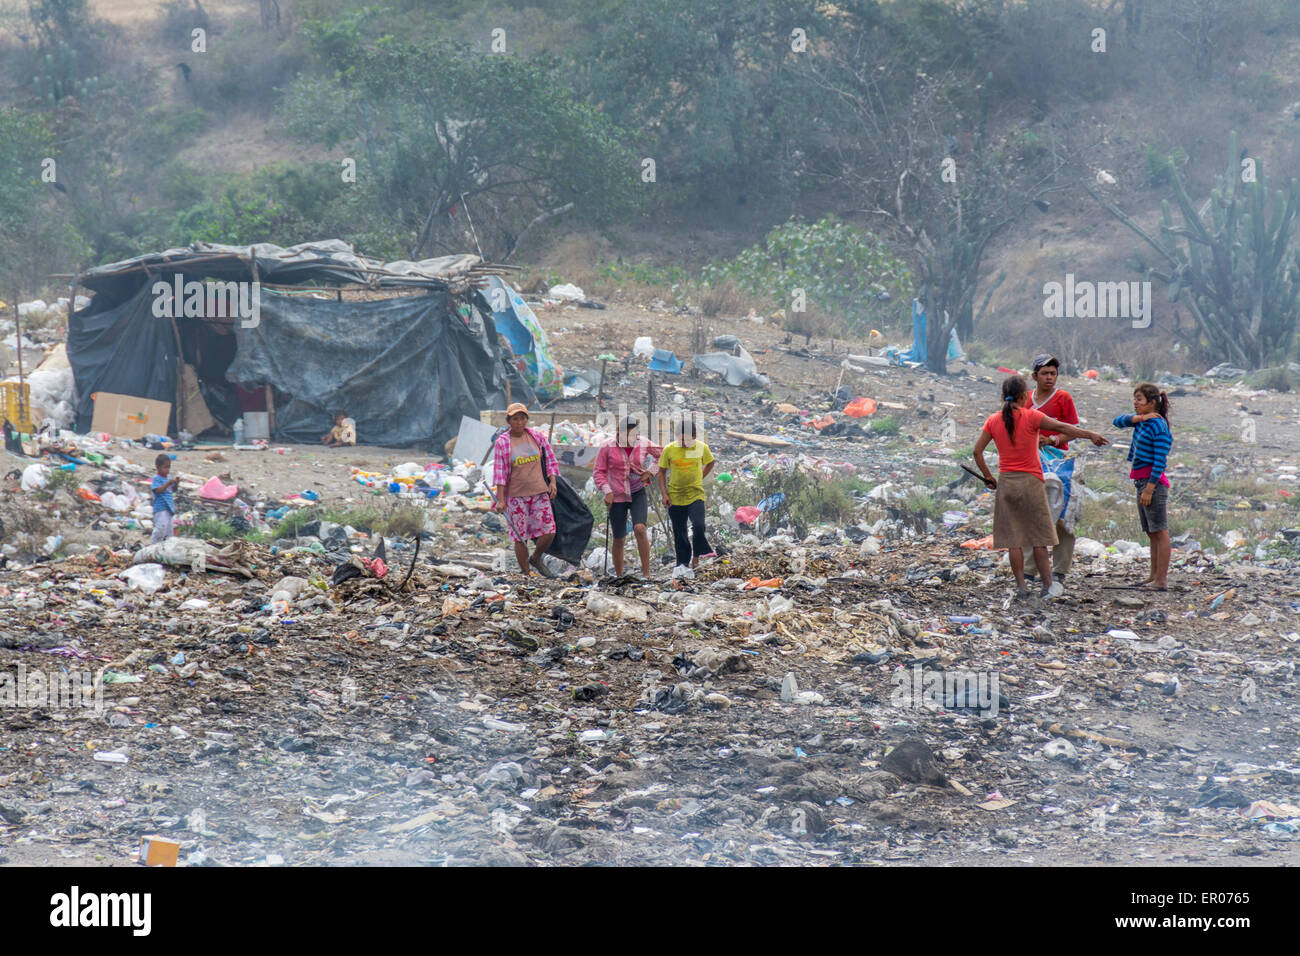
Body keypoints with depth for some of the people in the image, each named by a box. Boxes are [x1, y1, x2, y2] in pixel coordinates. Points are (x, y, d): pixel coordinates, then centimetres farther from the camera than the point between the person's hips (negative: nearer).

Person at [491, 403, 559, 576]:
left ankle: (536, 559, 22)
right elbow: (499, 472, -5)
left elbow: (550, 461, 13)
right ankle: (525, 574, 11)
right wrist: (501, 500, -10)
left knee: (549, 532, -6)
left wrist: (552, 482, 0)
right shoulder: (502, 443, -3)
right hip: (516, 495, -3)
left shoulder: (537, 436, 5)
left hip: (539, 492, 3)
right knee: (520, 537, -1)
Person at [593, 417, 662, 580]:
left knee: (640, 528, -23)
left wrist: (650, 471, 3)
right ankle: (618, 575, 24)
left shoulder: (644, 444, -2)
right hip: (617, 497, 0)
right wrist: (607, 491, -12)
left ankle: (646, 573, -18)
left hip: (638, 494, 0)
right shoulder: (608, 447, -6)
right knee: (619, 539, 5)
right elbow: (599, 472, 0)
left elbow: (661, 455, 16)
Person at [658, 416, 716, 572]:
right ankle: (683, 563, 20)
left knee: (698, 526, -20)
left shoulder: (701, 448, -3)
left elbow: (710, 463, 18)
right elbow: (662, 472, 5)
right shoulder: (669, 449, -5)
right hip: (675, 498, 1)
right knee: (679, 534, 6)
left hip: (695, 495, -1)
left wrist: (700, 478, 7)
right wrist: (664, 494, -3)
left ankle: (697, 556, 2)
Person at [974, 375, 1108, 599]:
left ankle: (1021, 586, 4)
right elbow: (1061, 427, -14)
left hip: (1005, 482, 3)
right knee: (1039, 537, 5)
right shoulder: (1030, 416, -8)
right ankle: (1048, 585, 7)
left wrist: (988, 477, 11)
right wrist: (1090, 435, -9)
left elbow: (977, 451, 2)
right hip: (1030, 480, -3)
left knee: (1013, 539, 5)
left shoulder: (994, 421, 3)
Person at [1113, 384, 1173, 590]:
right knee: (1152, 533, 13)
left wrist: (1149, 488, -21)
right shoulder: (1142, 421, 14)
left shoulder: (1158, 425, -14)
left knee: (1160, 532, -8)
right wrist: (1138, 418, -8)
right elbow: (1119, 421, 8)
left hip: (1153, 480, -10)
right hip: (1141, 481, 10)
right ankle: (1154, 576, 18)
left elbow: (1160, 461, -17)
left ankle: (1162, 580, -8)